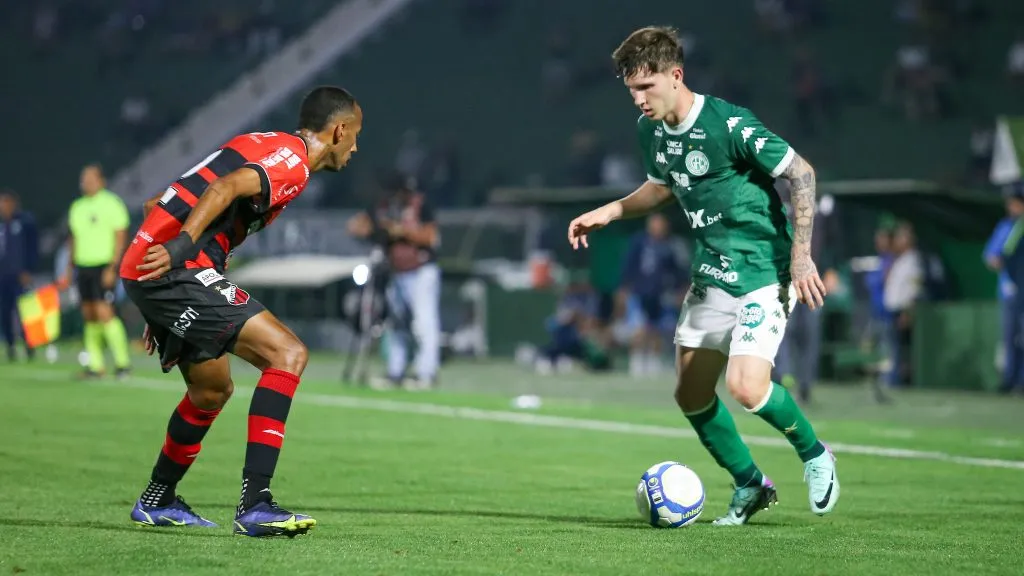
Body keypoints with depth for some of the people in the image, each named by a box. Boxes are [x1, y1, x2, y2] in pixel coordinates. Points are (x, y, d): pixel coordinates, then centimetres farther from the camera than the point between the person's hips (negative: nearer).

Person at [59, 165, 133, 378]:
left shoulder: (111, 204, -6)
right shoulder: (77, 207, 16)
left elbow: (121, 237, -9)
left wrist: (112, 267, -17)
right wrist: (70, 269, 18)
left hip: (104, 266, -7)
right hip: (82, 265, 7)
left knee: (104, 312, -16)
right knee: (89, 316, 4)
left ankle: (123, 362, -10)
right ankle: (96, 365, 7)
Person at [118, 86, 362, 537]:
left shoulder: (262, 145, 23)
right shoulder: (292, 161, -5)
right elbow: (225, 189, -24)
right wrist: (182, 245, -33)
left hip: (145, 272, 10)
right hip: (178, 272, -10)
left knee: (213, 390, 26)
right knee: (288, 354, -15)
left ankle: (157, 502, 44)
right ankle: (255, 504, -21)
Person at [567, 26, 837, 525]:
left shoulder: (729, 125, -22)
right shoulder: (649, 129, 3)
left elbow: (801, 174, -17)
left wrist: (801, 255, -19)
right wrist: (609, 212, 8)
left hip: (763, 272, -8)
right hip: (710, 274, 8)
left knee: (746, 388, -22)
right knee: (691, 395, 7)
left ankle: (814, 456, 6)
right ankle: (750, 485, 26)